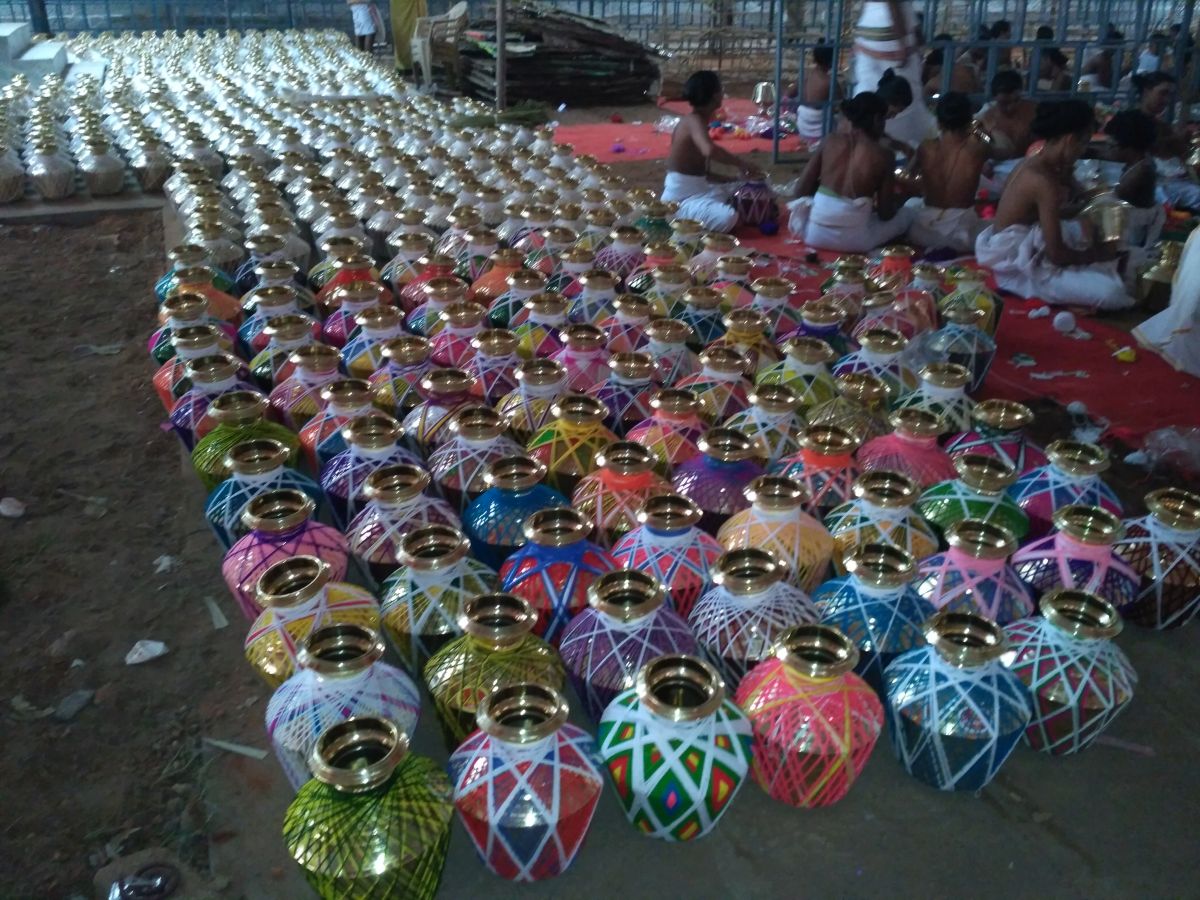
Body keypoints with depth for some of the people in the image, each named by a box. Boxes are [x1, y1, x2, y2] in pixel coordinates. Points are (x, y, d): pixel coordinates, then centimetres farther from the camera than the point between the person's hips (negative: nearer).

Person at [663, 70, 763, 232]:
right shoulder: (694, 121, -17)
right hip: (680, 199, -10)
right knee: (728, 218, -29)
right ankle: (679, 218, -8)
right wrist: (741, 164, -26)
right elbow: (710, 150, -39)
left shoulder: (694, 119, 13)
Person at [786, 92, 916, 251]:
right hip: (852, 240, -2)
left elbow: (801, 191, 2)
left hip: (814, 234, 3)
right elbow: (885, 214, -3)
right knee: (906, 214, 23)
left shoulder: (830, 141, 0)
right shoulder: (883, 155, -8)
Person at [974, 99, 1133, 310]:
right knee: (1110, 292, -21)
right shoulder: (1044, 181, -24)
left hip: (1021, 249, 10)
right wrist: (1097, 254, -4)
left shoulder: (1036, 163, 5)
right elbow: (1056, 254, -22)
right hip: (1019, 268, -10)